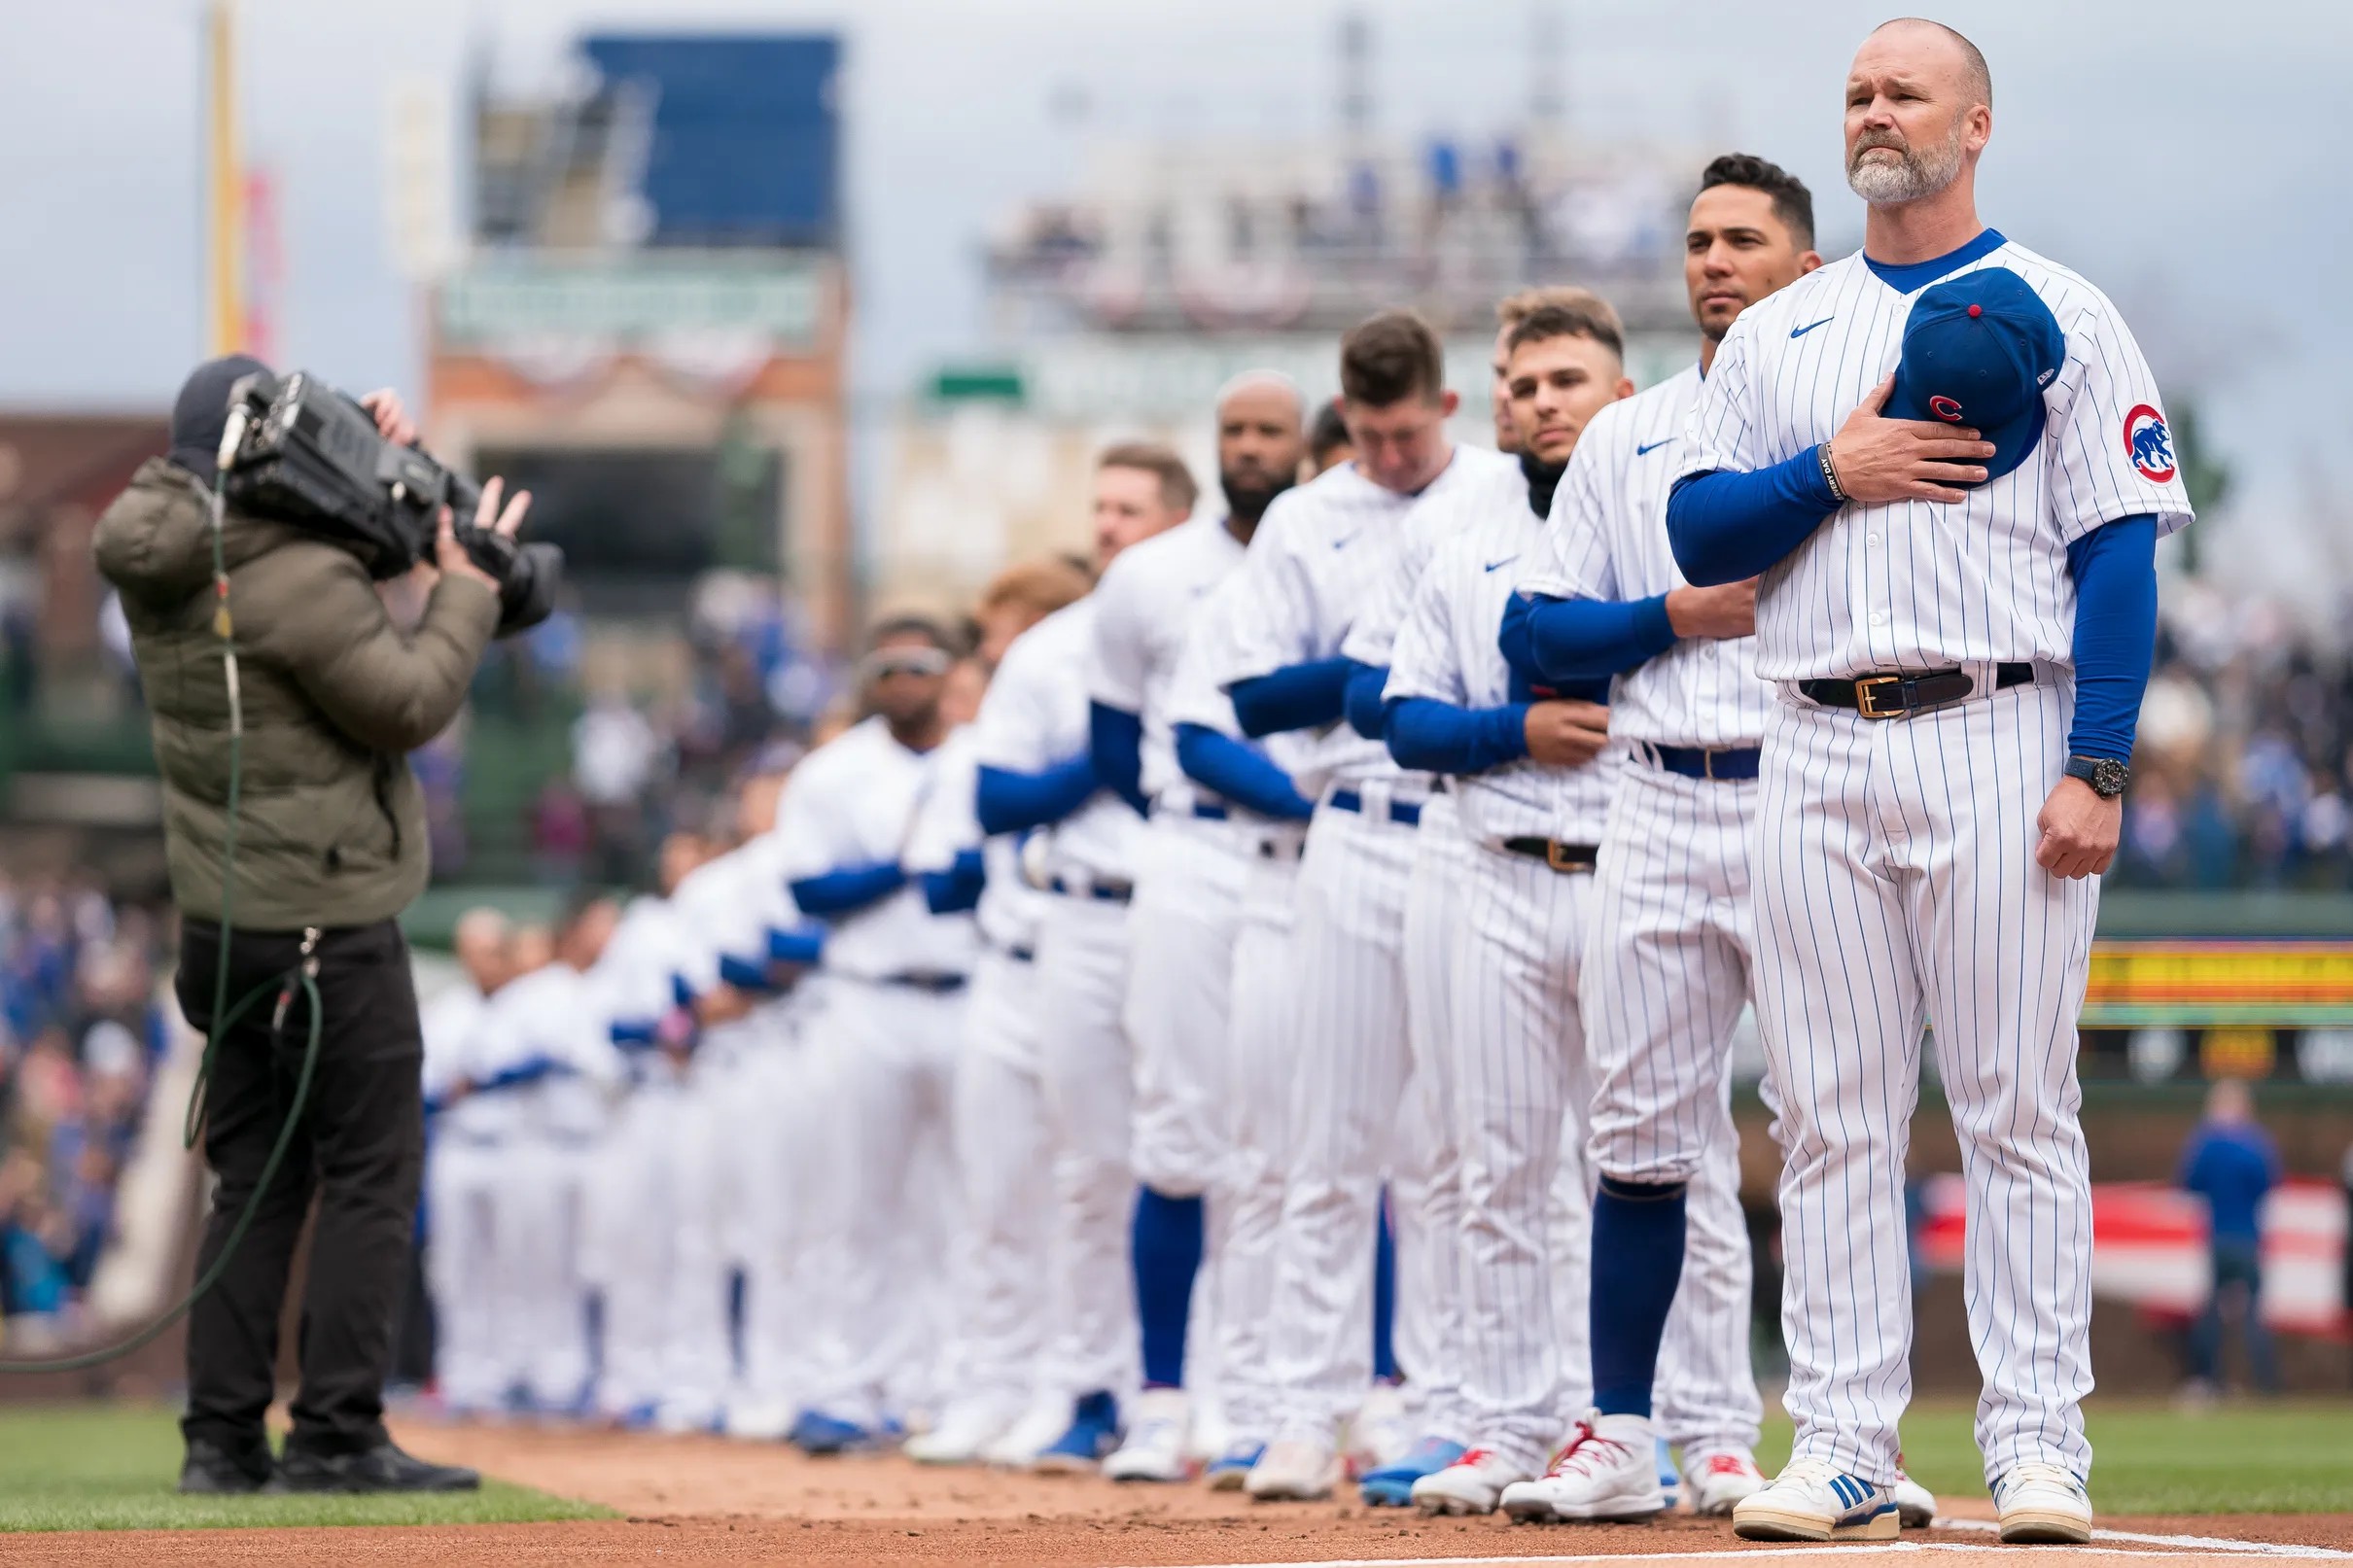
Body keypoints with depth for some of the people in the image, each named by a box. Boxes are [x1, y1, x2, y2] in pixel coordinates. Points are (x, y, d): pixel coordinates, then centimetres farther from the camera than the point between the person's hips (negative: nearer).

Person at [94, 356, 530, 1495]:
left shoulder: (160, 560, 5)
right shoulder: (302, 580, -20)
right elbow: (409, 706, -14)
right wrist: (464, 590, -4)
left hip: (220, 921, 8)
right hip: (330, 922, -8)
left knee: (254, 1183, 12)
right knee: (372, 1178, -1)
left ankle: (223, 1440, 9)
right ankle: (337, 1437, -4)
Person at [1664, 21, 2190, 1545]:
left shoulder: (2058, 316, 4)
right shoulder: (1777, 333, 17)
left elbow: (2121, 551, -2)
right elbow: (1700, 534, 10)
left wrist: (2096, 771, -12)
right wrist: (1834, 472, -8)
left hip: (1998, 745, -4)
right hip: (1815, 753, 4)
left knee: (2020, 1109, -5)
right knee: (1834, 1119, 2)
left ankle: (2039, 1447, -3)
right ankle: (1843, 1450, 5)